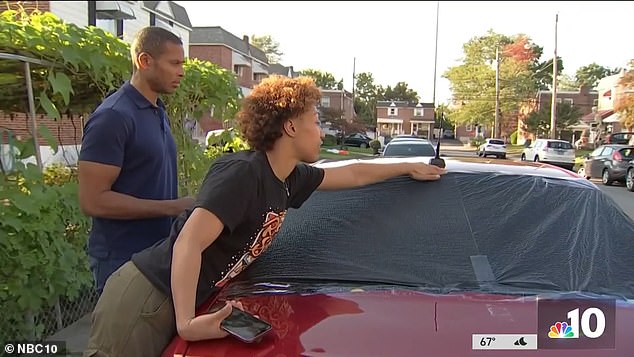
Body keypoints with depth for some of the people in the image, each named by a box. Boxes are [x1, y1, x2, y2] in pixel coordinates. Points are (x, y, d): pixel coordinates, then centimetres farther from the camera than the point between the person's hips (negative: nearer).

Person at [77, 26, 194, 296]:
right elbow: (93, 200, -20)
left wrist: (186, 207, 4)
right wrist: (173, 207, -20)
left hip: (158, 254, 8)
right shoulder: (113, 116, -16)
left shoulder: (158, 112, 12)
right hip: (122, 261, -8)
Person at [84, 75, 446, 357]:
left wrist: (409, 167, 29)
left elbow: (352, 175, 19)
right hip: (144, 299, -8)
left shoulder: (290, 178, 5)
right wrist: (187, 323, -34)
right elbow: (188, 244, -29)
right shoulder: (242, 172, -23)